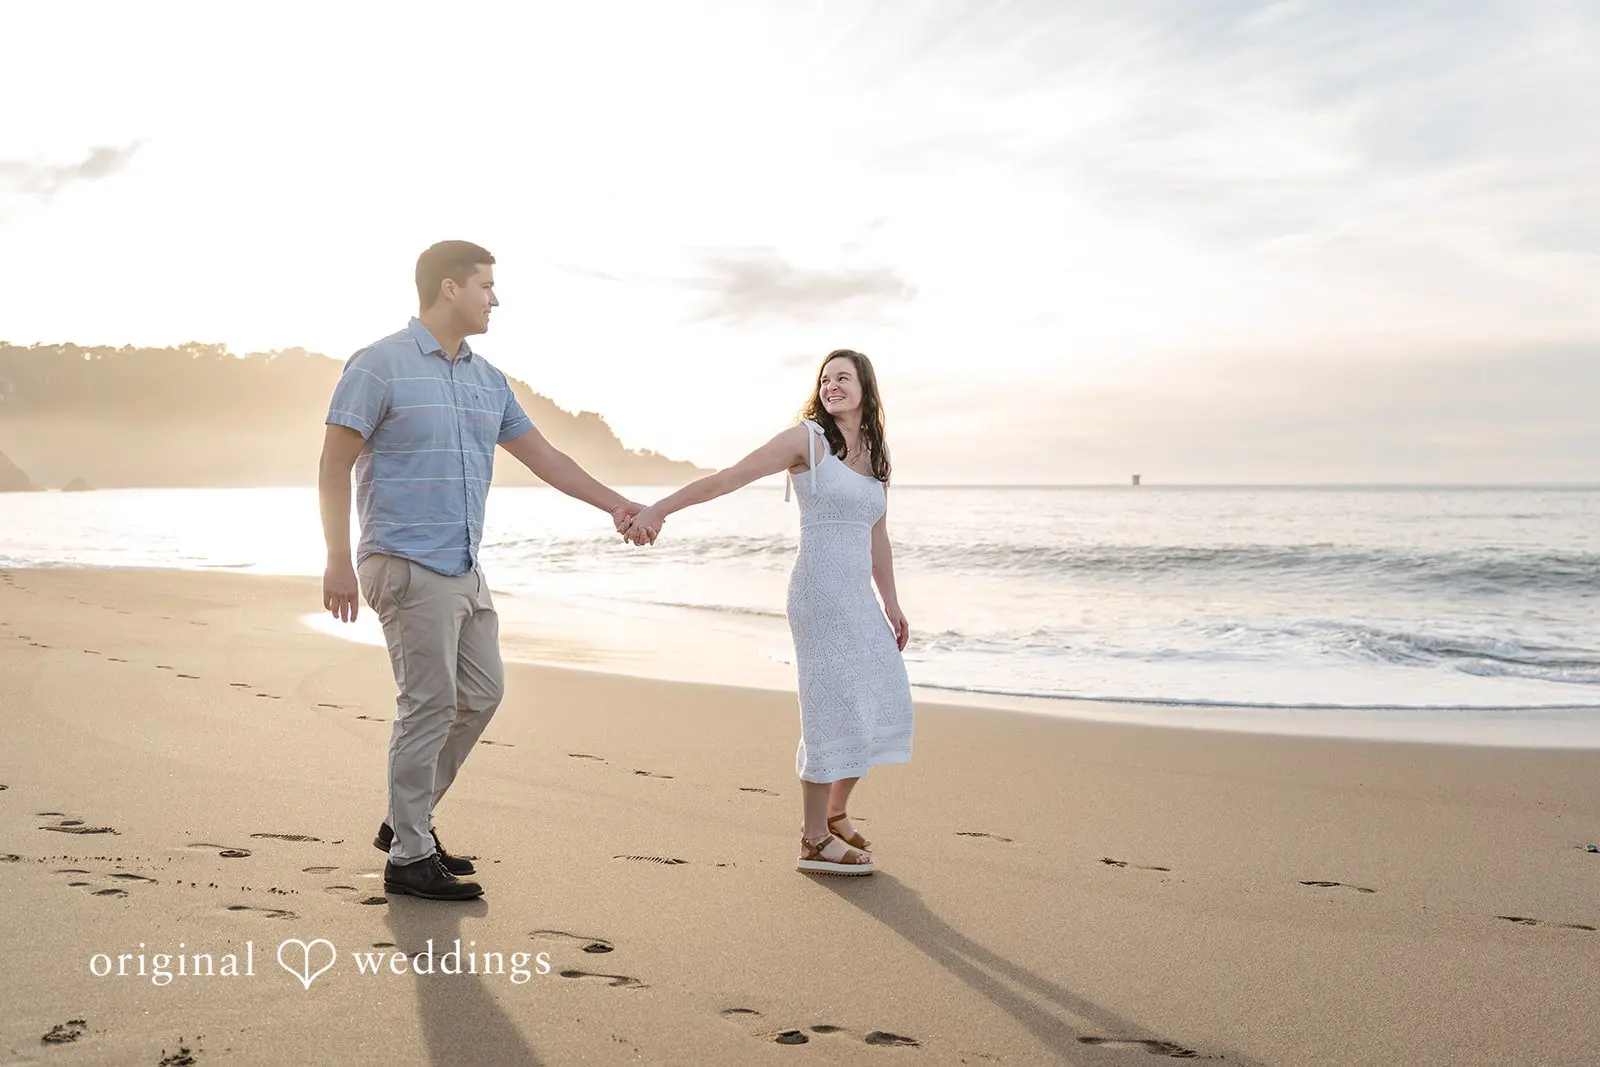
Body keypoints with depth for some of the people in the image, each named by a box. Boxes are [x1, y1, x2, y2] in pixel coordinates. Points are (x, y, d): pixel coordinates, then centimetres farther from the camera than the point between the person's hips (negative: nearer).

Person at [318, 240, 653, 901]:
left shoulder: (487, 380, 14)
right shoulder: (380, 365, -8)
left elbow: (540, 454, 19)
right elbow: (335, 465, -9)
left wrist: (614, 504, 15)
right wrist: (338, 561, -16)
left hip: (466, 571, 8)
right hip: (409, 568, -8)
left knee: (481, 696, 11)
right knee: (428, 707, -6)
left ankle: (406, 820, 26)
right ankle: (409, 858, 6)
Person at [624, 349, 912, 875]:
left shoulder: (876, 453, 14)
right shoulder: (807, 439, -5)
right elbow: (725, 478, -11)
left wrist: (891, 603, 21)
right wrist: (659, 508, -20)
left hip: (860, 598, 8)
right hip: (820, 591, -8)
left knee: (882, 703, 10)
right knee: (834, 709, -7)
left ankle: (835, 812, 27)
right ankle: (814, 842, 3)